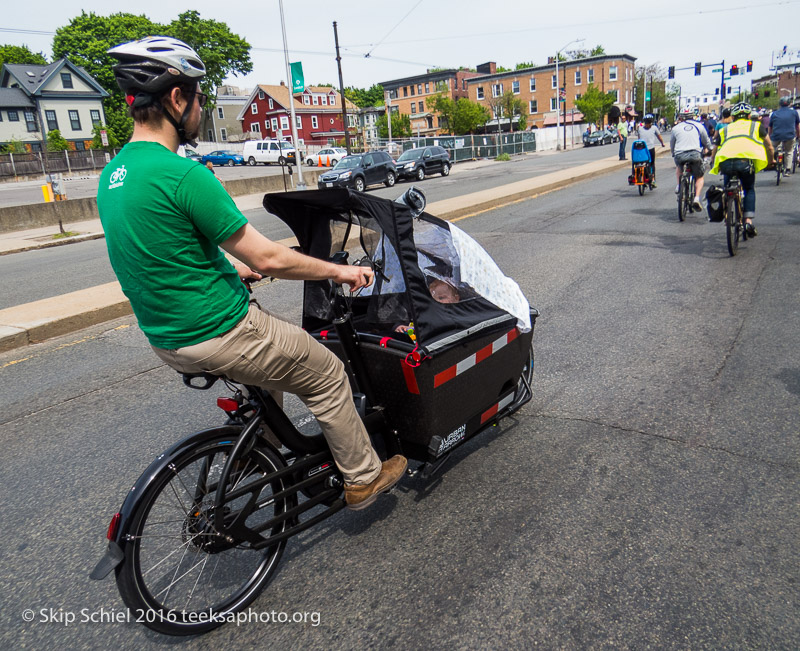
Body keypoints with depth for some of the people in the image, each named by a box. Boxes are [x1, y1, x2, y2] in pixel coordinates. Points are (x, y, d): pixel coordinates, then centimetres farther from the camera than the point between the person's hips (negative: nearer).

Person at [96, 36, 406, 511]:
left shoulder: (112, 174, 6)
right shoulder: (183, 174, -23)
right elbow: (269, 259, -21)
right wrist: (338, 270, -6)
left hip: (167, 337, 10)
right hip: (220, 335, -9)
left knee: (267, 359, 34)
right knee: (327, 374, 8)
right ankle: (363, 478, 22)